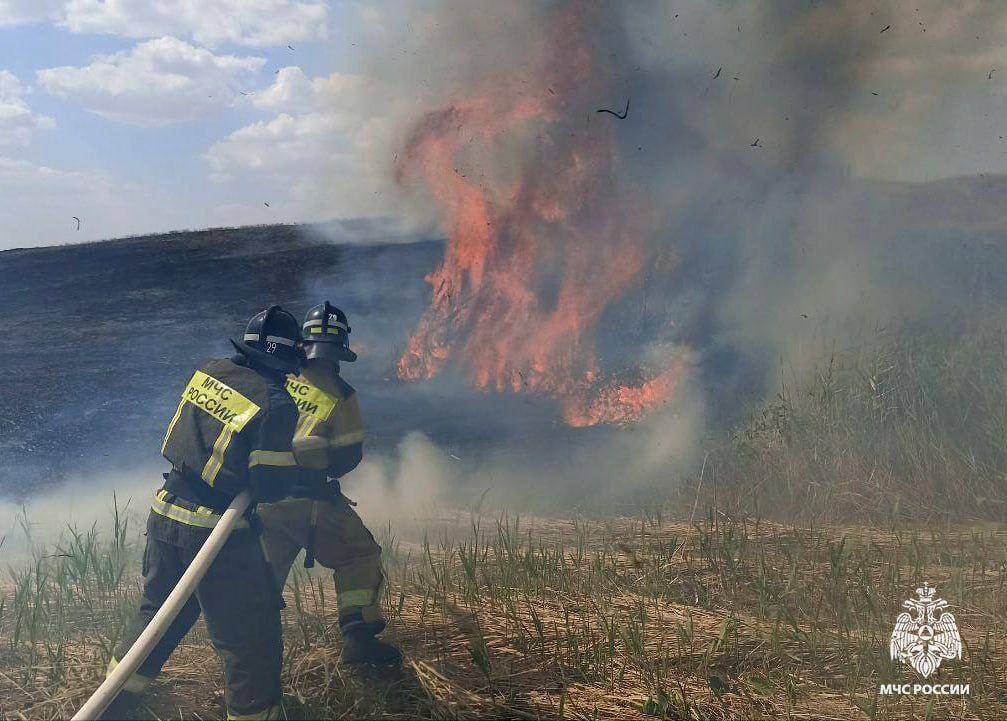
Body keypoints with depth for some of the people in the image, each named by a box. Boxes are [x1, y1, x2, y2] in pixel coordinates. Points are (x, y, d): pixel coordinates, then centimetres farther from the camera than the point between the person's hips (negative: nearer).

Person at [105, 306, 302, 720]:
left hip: (164, 515, 7)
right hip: (215, 533, -7)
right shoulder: (277, 405, -17)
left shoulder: (208, 371, 1)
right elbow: (271, 488, -16)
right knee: (251, 640, 6)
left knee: (157, 612, 26)